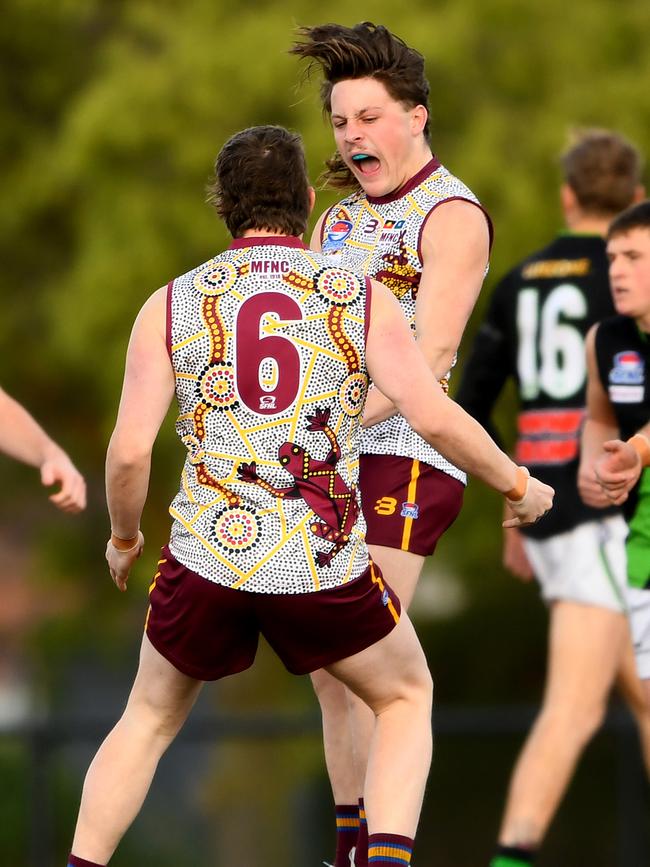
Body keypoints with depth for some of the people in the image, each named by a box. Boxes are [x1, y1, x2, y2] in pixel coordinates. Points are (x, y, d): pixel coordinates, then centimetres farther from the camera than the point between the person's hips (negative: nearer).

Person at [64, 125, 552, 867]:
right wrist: (519, 485, 8)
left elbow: (129, 451, -3)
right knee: (406, 696, 24)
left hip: (207, 556, 1)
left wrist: (123, 537, 16)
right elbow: (435, 418, -8)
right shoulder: (359, 299, 1)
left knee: (148, 722, 24)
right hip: (325, 567, -1)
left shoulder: (170, 305, 2)